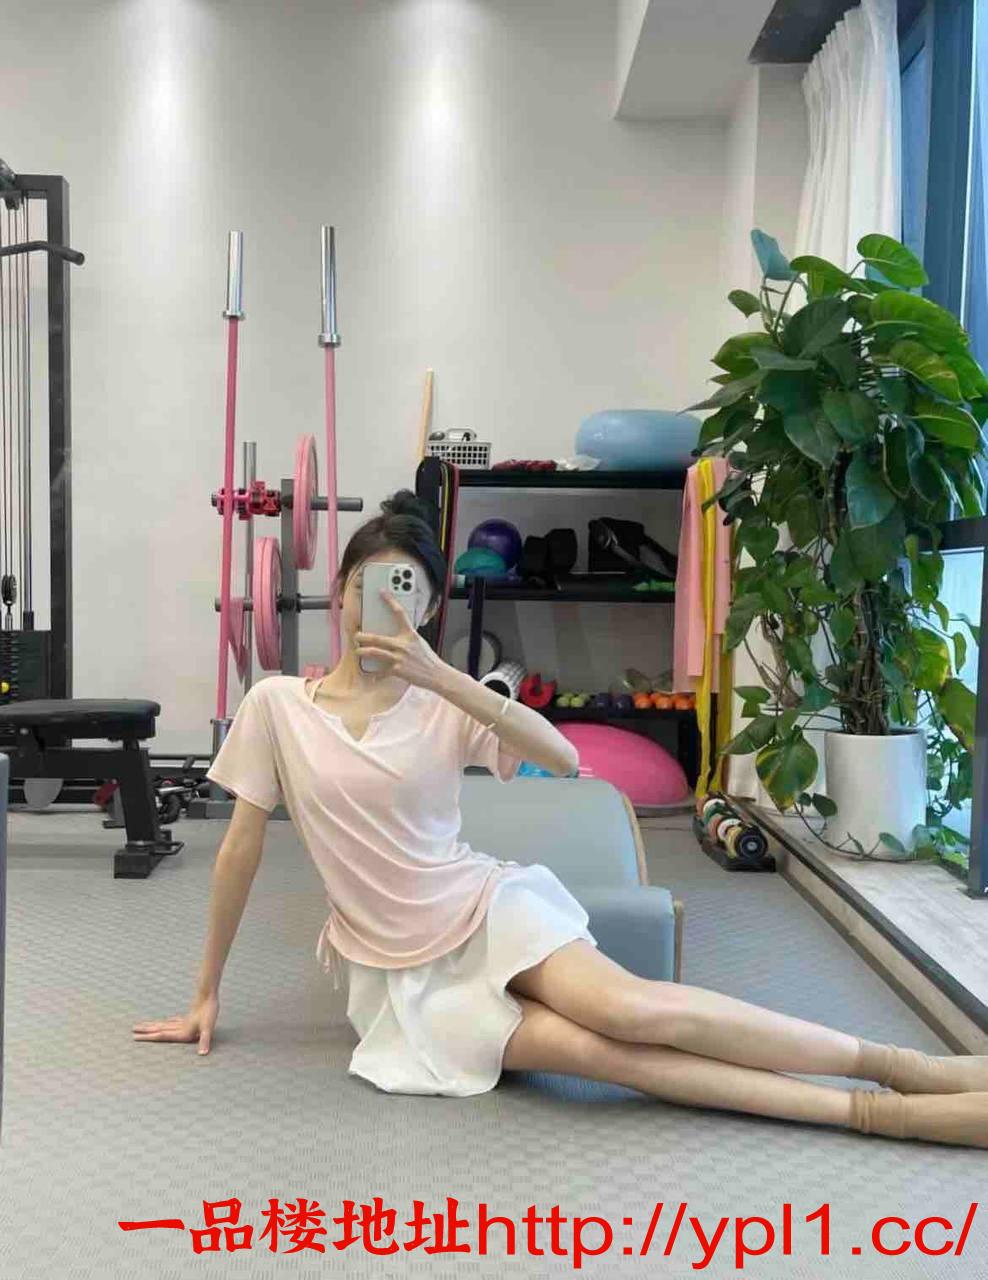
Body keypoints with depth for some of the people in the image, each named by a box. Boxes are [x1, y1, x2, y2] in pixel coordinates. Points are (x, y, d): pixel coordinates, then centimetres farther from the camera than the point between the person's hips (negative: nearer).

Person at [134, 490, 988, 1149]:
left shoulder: (440, 704, -1)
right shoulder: (277, 705, -3)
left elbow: (563, 759, -17)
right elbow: (242, 849, 2)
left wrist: (440, 676, -26)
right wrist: (208, 992, 5)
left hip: (488, 907, 1)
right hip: (398, 973, -1)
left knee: (627, 1009, -29)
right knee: (594, 1051, -26)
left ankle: (898, 1064, -20)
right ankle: (886, 1114, -26)